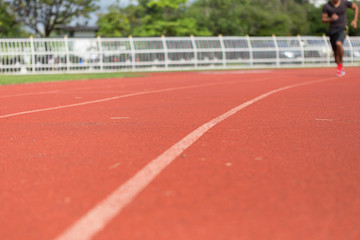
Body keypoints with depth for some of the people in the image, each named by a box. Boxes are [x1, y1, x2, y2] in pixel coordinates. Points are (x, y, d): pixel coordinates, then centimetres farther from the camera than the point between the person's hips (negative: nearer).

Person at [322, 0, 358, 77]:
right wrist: (331, 19, -23)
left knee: (338, 43, -31)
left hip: (342, 28, -2)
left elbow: (356, 7, 12)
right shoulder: (326, 6, -4)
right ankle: (341, 69, 29)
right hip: (332, 30, 2)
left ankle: (340, 64, -11)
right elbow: (323, 19, -2)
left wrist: (355, 20, 4)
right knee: (335, 52, 7)